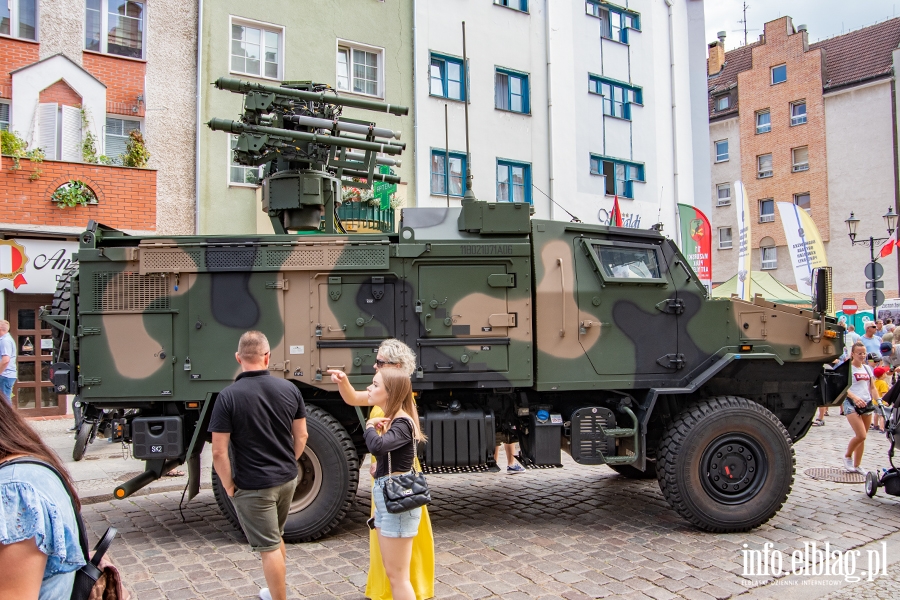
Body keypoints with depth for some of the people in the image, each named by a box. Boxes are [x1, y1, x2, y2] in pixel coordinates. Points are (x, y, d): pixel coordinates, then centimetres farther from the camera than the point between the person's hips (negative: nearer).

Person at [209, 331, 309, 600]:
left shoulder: (228, 396, -18)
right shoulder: (289, 389, -5)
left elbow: (219, 452, -18)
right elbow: (301, 436, 3)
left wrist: (229, 486, -6)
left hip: (253, 486, -5)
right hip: (287, 480, 6)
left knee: (269, 547, 7)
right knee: (276, 538, 25)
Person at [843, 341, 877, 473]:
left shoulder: (867, 368, 14)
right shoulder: (847, 368, -5)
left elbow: (872, 388, 17)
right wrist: (855, 397, -31)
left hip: (866, 404, 6)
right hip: (852, 404, -6)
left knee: (862, 437, 8)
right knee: (861, 435, -16)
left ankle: (856, 465, 18)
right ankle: (847, 456, 9)